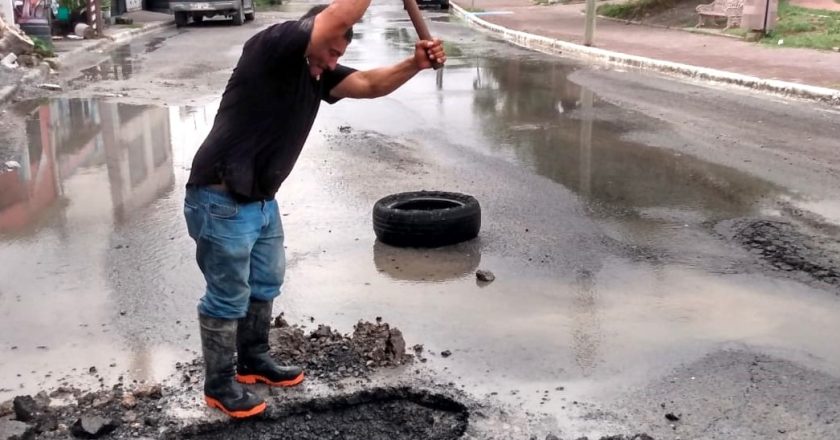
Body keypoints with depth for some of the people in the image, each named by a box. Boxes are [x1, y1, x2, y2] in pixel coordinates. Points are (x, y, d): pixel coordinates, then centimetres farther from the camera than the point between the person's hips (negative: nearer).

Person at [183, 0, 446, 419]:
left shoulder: (317, 73, 7)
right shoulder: (271, 46, -19)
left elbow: (369, 84, 3)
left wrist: (415, 63, -12)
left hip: (261, 199, 10)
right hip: (221, 200, -10)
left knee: (266, 284, 23)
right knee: (228, 298, 4)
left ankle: (252, 360, 43)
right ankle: (219, 384, 23)